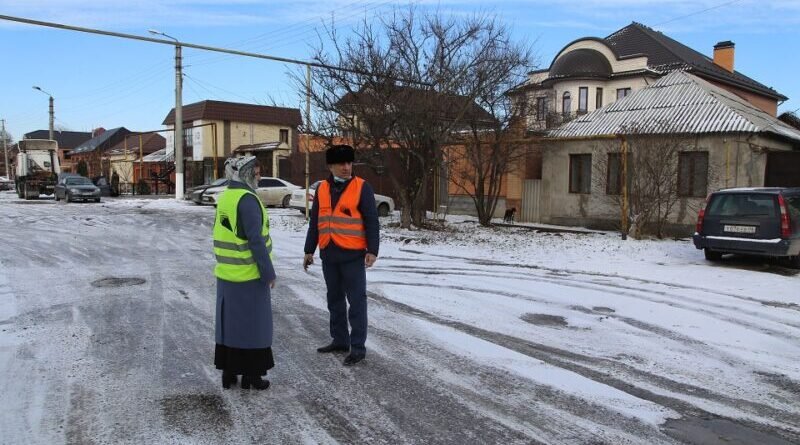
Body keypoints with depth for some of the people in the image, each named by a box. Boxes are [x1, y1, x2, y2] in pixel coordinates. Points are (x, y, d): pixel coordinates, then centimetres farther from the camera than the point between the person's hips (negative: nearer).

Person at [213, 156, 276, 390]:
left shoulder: (224, 198, 8)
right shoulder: (247, 199, -18)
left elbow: (223, 238, 14)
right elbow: (256, 241, -21)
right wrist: (269, 273, -15)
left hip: (226, 275, 8)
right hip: (250, 277, -8)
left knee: (228, 323, 14)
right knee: (252, 325, 4)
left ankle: (228, 372, 23)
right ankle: (251, 375, 12)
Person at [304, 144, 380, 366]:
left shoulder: (362, 187, -5)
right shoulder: (322, 189, 9)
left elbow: (371, 221, -8)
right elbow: (314, 222, 13)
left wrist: (372, 250, -16)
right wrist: (309, 250, 12)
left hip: (353, 255, -5)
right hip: (329, 254, 6)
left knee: (356, 301, -2)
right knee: (334, 300, 14)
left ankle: (358, 347, 4)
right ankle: (340, 340, 27)